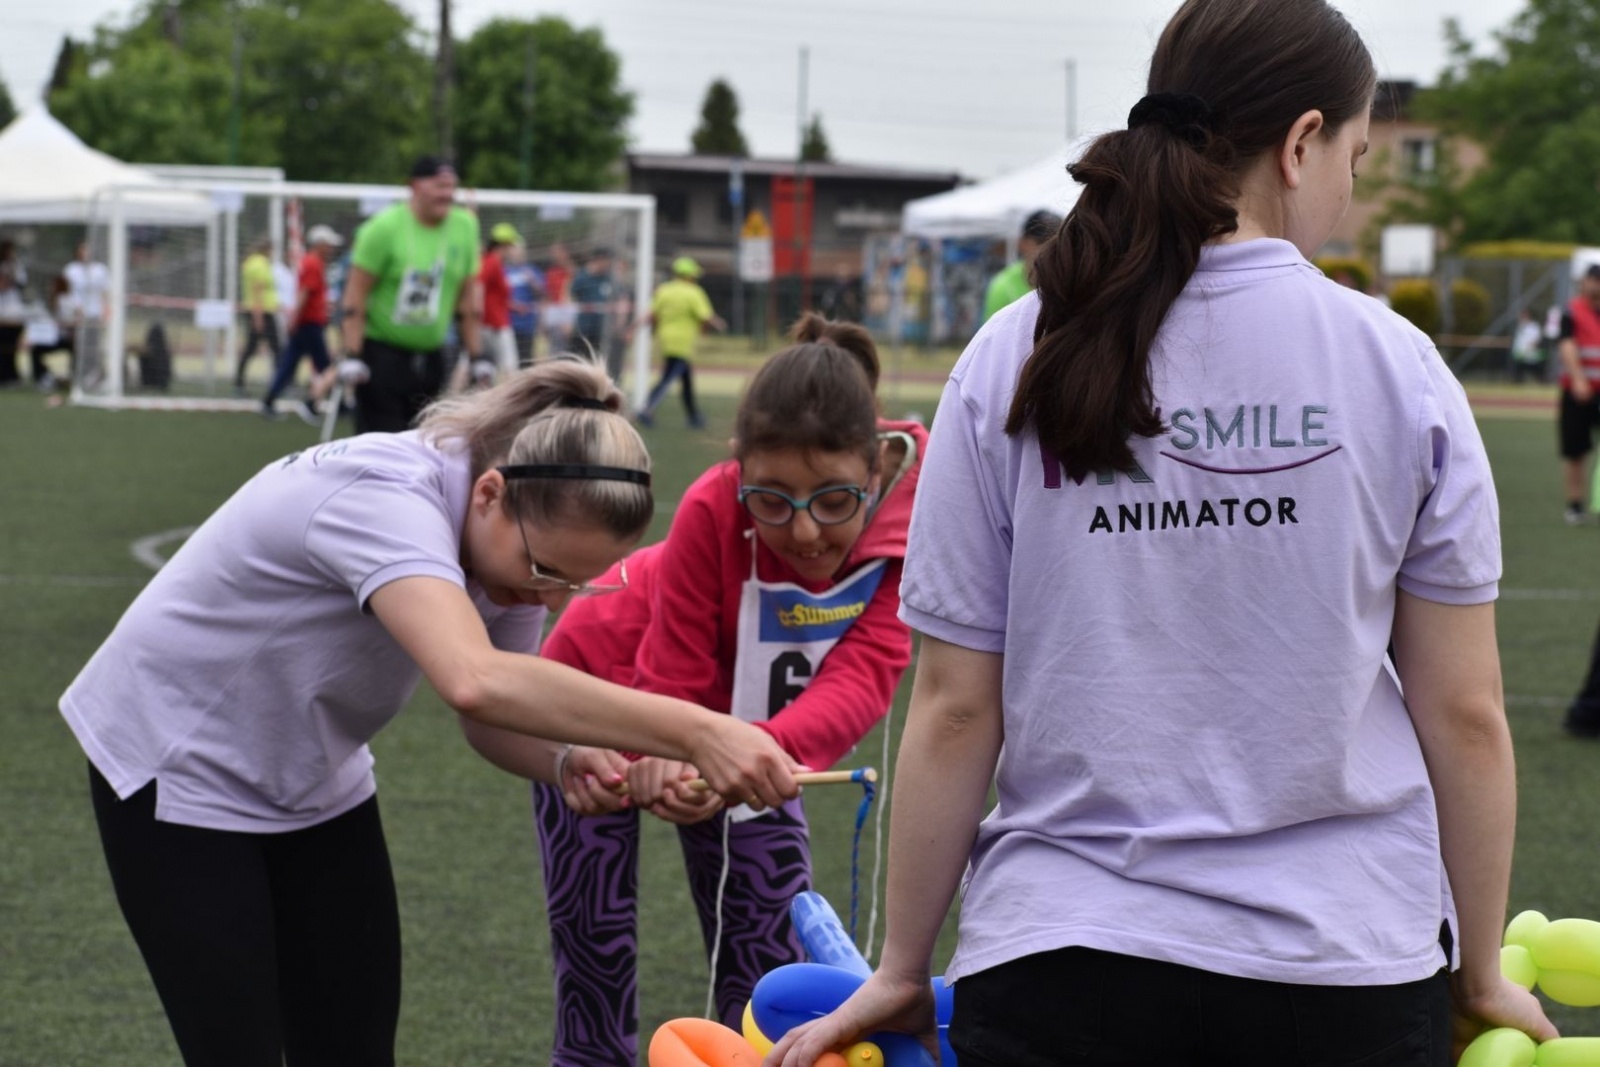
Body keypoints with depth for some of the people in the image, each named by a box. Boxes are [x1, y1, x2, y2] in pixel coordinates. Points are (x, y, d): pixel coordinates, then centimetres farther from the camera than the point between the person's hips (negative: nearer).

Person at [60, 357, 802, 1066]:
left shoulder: (517, 540, -13)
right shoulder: (387, 501, -37)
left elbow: (496, 709, -1)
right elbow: (475, 683, -54)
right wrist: (694, 732, -57)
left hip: (314, 782, 7)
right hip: (179, 771, -7)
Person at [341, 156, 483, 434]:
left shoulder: (465, 226, 3)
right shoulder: (384, 227, -11)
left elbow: (467, 294, 11)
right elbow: (356, 294, -11)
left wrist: (475, 354, 9)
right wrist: (353, 355, -16)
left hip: (431, 356, 5)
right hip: (382, 352, -5)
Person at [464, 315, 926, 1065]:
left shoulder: (912, 513, -30)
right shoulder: (715, 509, -35)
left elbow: (862, 678, -39)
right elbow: (671, 688, -29)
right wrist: (652, 759, -52)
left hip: (746, 724, 3)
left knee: (771, 967, 6)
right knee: (596, 969, -4)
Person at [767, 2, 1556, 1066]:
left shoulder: (1010, 364, -2)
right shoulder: (1396, 365, -3)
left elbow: (955, 711, -1)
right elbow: (1465, 715, 0)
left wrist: (902, 971, 9)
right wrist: (1480, 976, 12)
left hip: (1060, 964, 0)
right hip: (1346, 956, 0)